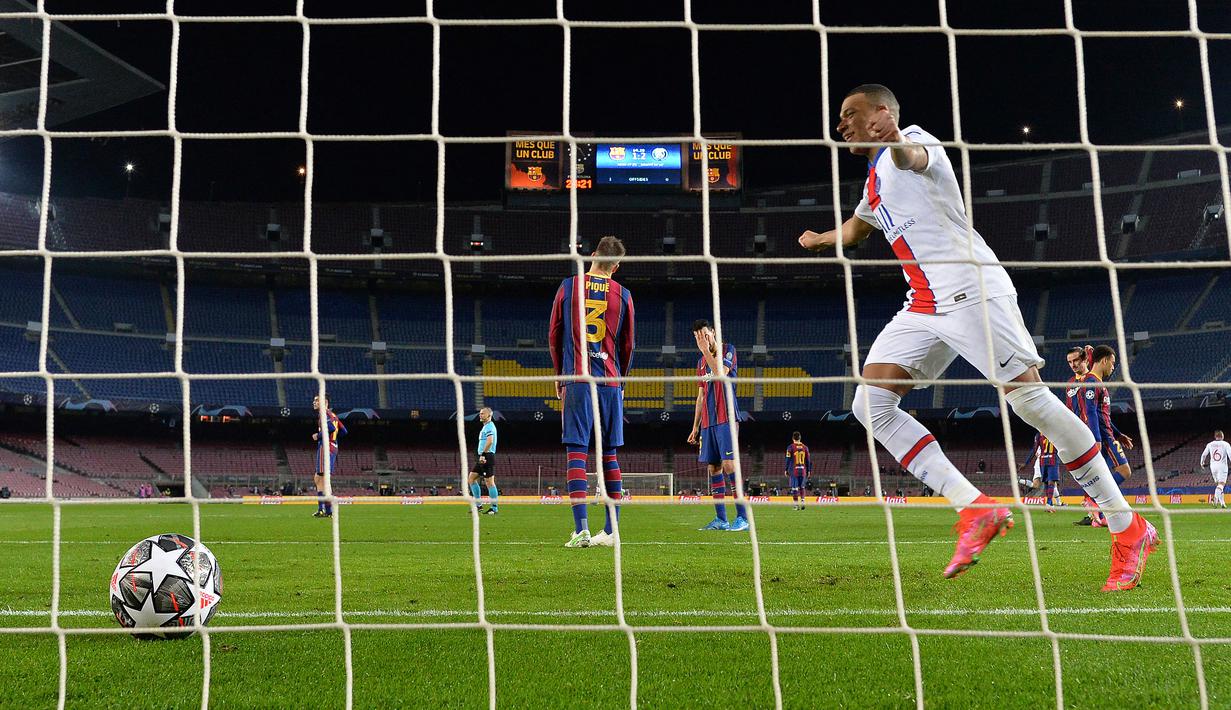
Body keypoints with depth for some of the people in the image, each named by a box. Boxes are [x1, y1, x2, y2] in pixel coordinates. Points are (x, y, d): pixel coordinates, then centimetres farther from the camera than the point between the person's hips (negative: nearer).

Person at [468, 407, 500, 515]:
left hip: (487, 457, -10)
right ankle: (478, 504, 12)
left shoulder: (489, 426, -10)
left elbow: (490, 441, -24)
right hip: (482, 458, 10)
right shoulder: (485, 426, 22)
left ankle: (494, 507, -4)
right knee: (471, 479, 8)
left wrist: (483, 455, -24)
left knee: (489, 482, -8)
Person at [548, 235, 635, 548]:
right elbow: (628, 344, 13)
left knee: (577, 452, -5)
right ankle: (611, 531, 9)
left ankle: (581, 530, -13)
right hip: (610, 381, 2)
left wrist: (560, 374, 20)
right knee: (610, 454, 8)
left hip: (577, 379, -2)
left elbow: (554, 335, 8)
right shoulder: (622, 294, 6)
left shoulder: (569, 286, 3)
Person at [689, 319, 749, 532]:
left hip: (726, 419, -7)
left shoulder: (728, 350, 0)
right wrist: (695, 427, 17)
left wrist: (706, 350, -16)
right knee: (713, 468, 3)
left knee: (728, 465, -14)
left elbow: (720, 373, -19)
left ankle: (742, 517, -13)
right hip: (708, 423, 7)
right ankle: (721, 519, 5)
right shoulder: (701, 362, 19)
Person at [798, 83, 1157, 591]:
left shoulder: (912, 139, 0)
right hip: (924, 307, 9)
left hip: (972, 290, -9)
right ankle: (976, 510, -12)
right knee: (870, 405, -8)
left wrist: (898, 142, -52)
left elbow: (915, 156, -28)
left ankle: (1129, 529, -3)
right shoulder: (875, 181, 26)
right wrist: (820, 240, 66)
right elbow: (856, 228, 48)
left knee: (1032, 400, -15)